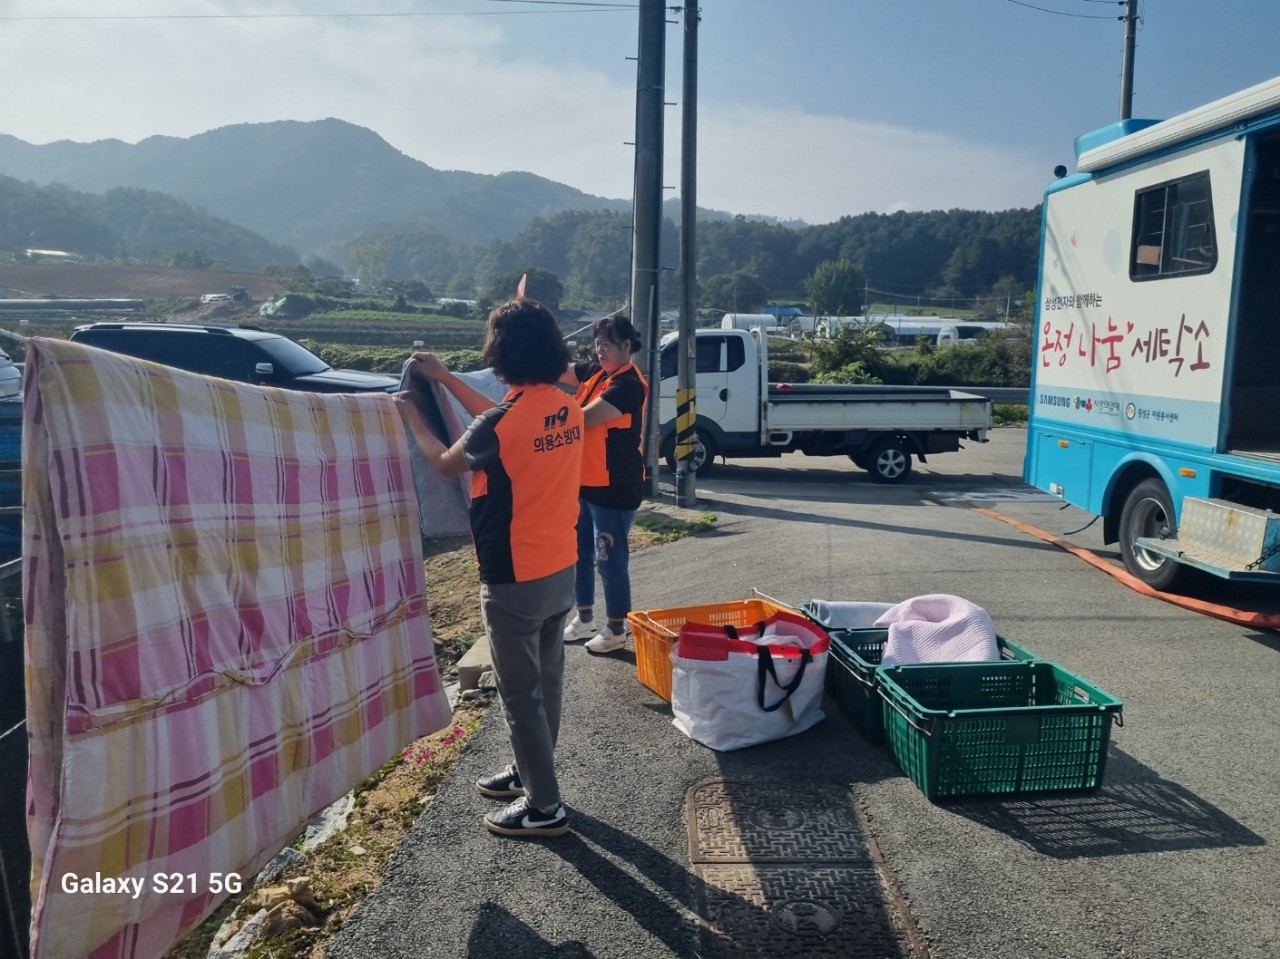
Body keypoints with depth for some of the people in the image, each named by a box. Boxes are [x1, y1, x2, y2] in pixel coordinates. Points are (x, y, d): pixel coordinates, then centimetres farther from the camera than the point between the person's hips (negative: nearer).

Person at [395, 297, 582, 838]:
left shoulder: (503, 421, -23)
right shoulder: (566, 409, 0)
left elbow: (446, 463, -4)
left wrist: (411, 417, 14)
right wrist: (444, 378, 23)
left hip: (514, 579, -8)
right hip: (561, 570, 8)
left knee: (521, 692, 6)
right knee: (545, 682, 20)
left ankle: (545, 806, 18)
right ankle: (530, 773, 39)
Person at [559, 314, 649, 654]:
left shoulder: (629, 384, -17)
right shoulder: (595, 373, 9)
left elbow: (583, 418, -23)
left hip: (614, 488, -9)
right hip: (584, 482, 9)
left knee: (610, 560, 2)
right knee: (579, 554, 17)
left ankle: (616, 629, 17)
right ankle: (583, 619, 34)